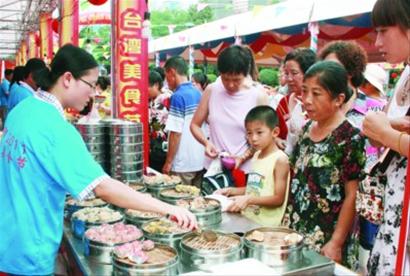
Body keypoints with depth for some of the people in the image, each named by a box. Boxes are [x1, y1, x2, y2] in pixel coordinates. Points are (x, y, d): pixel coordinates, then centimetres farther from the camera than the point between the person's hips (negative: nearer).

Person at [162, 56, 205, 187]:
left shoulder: (178, 96, -15)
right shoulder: (198, 93, 8)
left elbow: (175, 133, -18)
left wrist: (168, 162, -11)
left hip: (183, 163, -7)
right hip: (200, 161, 7)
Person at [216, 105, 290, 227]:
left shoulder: (280, 159, -12)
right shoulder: (256, 155, 11)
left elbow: (279, 198, -14)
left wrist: (249, 199, -22)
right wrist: (231, 191, 8)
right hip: (247, 219, 7)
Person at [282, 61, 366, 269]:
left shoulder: (350, 138, -15)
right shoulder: (307, 129, 4)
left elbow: (352, 196, -14)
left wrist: (336, 243, -15)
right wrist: (286, 222, 10)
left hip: (324, 241, -6)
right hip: (294, 231, 6)